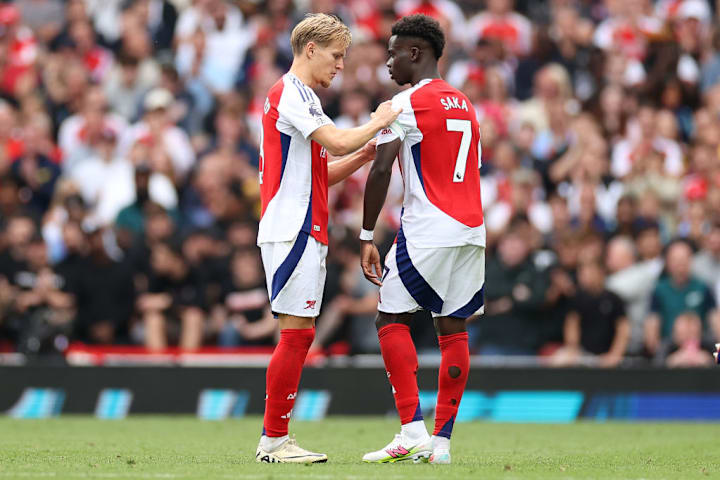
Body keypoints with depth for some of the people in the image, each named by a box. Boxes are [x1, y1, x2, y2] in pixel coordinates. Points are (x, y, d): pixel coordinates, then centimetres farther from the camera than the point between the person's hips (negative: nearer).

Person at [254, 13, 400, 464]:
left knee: (300, 333, 8)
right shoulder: (290, 93, -10)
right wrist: (376, 123, -6)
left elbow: (321, 174, 23)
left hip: (306, 231, 10)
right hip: (293, 229, -10)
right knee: (297, 332, -10)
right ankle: (275, 439, -8)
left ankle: (274, 438, 10)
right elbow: (336, 141, -23)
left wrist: (365, 154, 10)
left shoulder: (299, 95, 22)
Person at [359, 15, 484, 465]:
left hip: (428, 230, -7)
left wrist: (367, 237, -9)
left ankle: (413, 431, -9)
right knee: (454, 327, 6)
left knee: (392, 319, 1)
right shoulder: (465, 104, 18)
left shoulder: (406, 103, -6)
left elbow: (381, 170, -12)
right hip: (471, 230, 7)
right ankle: (441, 441, 5)